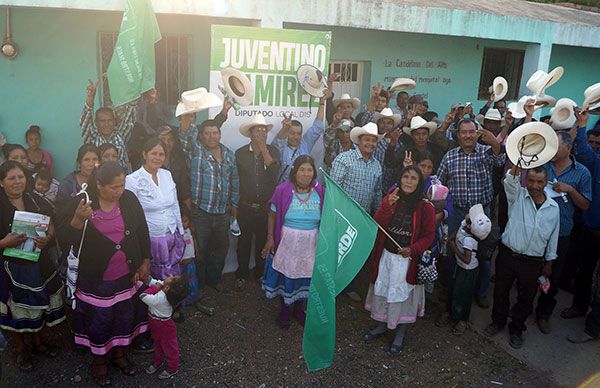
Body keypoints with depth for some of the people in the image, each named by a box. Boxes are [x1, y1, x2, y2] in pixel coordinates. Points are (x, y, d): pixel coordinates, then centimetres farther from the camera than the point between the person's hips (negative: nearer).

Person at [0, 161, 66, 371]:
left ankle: (37, 341, 40)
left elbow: (51, 225, 5)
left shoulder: (34, 199, 0)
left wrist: (47, 238, -15)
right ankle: (21, 348, 34)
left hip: (39, 264, 4)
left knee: (38, 304, 17)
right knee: (18, 308, 11)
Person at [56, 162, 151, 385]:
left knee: (125, 316, 19)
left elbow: (142, 231, 3)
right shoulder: (81, 203, -14)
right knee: (99, 320, 13)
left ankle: (119, 353, 44)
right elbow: (64, 240, -15)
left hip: (127, 275, 3)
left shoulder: (129, 199, -7)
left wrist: (145, 262, 5)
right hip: (96, 278, -3)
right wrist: (78, 219, -33)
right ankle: (99, 359, 39)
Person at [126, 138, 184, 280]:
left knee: (174, 279, 11)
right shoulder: (132, 180, -11)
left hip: (173, 236, 5)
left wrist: (181, 233, 14)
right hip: (150, 238, -4)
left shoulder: (167, 175, 5)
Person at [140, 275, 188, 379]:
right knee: (157, 343, 28)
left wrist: (155, 287, -30)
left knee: (169, 346, 15)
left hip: (164, 326, -8)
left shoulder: (159, 299, -42)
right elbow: (156, 282, -2)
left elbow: (143, 296, -36)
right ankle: (157, 362, 51)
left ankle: (172, 369, 36)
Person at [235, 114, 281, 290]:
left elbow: (274, 173, -19)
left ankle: (260, 272, 34)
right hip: (246, 207, 0)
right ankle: (241, 274, 30)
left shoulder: (273, 151, -2)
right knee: (244, 242, 12)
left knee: (263, 242, 14)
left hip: (266, 207, 0)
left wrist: (263, 148, -17)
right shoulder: (240, 153, -2)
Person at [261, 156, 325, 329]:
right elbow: (272, 215, -5)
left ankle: (298, 308, 41)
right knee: (286, 276, 12)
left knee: (305, 275, 16)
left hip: (310, 244, 2)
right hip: (287, 242, -2)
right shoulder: (283, 190, -12)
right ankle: (284, 310, 36)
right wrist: (270, 239, -7)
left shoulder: (320, 192, -7)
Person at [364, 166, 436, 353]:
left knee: (403, 294, 9)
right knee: (382, 290, 17)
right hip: (385, 255, 3)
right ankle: (382, 325, 40)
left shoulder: (425, 207, -11)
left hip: (407, 259, -3)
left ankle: (400, 333, 30)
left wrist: (413, 249, -21)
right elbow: (377, 225, -12)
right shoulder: (389, 199, -3)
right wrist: (387, 206, -26)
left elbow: (429, 235, -6)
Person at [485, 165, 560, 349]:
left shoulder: (553, 208, 1)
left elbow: (553, 237, 9)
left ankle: (516, 329, 34)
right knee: (501, 291, 14)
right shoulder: (517, 195, -6)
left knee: (526, 297, 13)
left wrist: (549, 262, 11)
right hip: (508, 255, -1)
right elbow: (509, 181, -28)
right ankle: (498, 321, 38)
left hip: (533, 262, 1)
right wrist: (516, 168, -49)